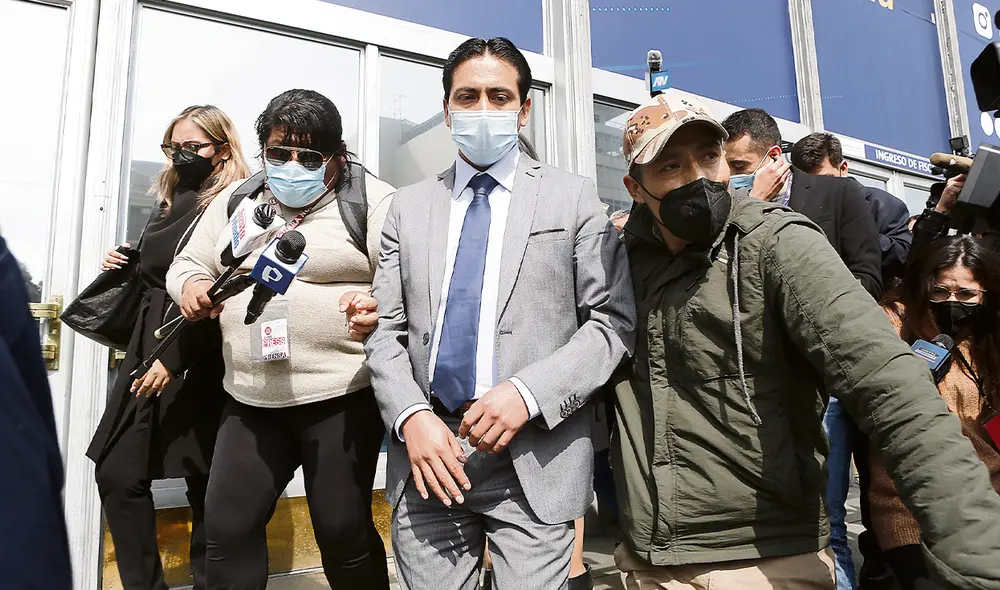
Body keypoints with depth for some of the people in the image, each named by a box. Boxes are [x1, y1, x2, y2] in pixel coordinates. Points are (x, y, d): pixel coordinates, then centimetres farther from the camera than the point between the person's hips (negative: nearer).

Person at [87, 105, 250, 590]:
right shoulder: (167, 202, 17)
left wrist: (174, 359, -20)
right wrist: (122, 266, 8)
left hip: (201, 363, -7)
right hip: (146, 351, 7)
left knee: (205, 483, 3)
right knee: (117, 475, 3)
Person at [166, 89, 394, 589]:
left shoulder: (374, 201, -3)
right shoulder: (236, 201, 12)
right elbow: (189, 264, 19)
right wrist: (191, 286, -4)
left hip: (341, 396, -4)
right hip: (251, 398, 5)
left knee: (341, 530, 4)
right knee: (226, 526, 6)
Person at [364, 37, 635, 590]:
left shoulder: (573, 198, 3)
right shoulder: (409, 206, 11)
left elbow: (612, 320, -3)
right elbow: (385, 329, 7)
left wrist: (528, 393, -15)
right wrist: (411, 416, -8)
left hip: (533, 461, -2)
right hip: (427, 453, 3)